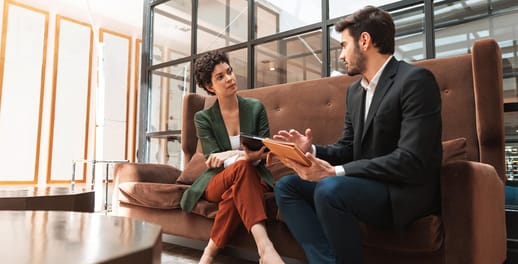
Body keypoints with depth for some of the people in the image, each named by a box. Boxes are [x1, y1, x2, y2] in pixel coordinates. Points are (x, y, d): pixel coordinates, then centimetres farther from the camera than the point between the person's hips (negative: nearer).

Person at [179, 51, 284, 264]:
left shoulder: (256, 107, 2)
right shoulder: (203, 118, -2)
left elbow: (265, 152, -2)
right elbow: (214, 161, -10)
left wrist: (229, 155, -23)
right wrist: (244, 156, -32)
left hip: (253, 179, 1)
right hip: (217, 182, -1)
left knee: (236, 190, -37)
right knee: (242, 167, -37)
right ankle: (264, 246, -46)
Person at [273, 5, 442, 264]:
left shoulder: (415, 79, -13)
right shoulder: (354, 90, 13)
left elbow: (412, 160, -22)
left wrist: (335, 172, -25)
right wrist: (312, 150, -6)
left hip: (406, 190, -8)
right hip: (364, 183, 8)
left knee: (330, 189, -34)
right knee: (287, 186, -5)